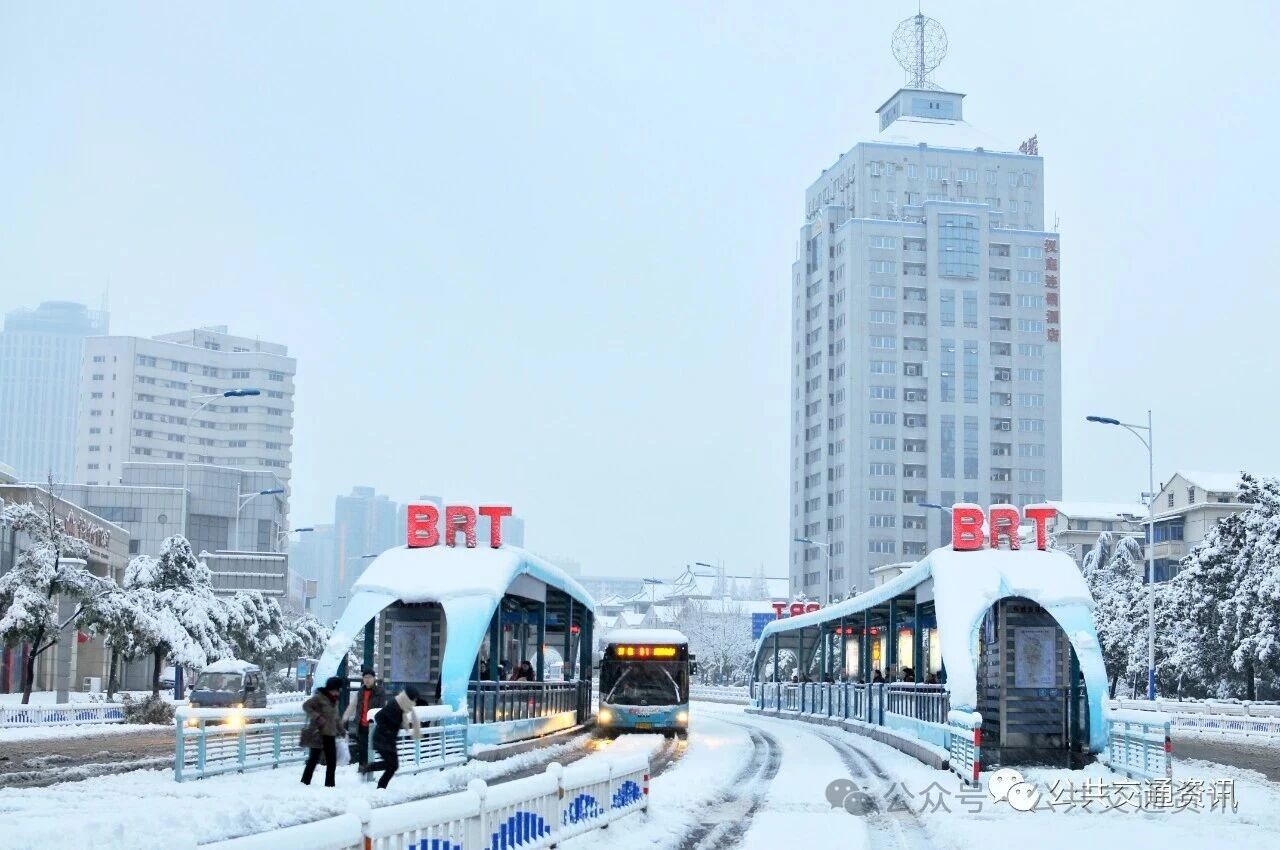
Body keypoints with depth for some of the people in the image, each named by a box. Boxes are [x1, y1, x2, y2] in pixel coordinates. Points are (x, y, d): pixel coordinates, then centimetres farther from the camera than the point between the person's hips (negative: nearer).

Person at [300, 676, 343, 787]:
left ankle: (330, 783, 12)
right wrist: (317, 717, -23)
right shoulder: (319, 697, -9)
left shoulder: (334, 700, 15)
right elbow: (306, 706, -15)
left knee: (332, 761, 5)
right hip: (318, 734, -7)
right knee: (314, 758, -2)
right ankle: (305, 782, 7)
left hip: (330, 735, 7)